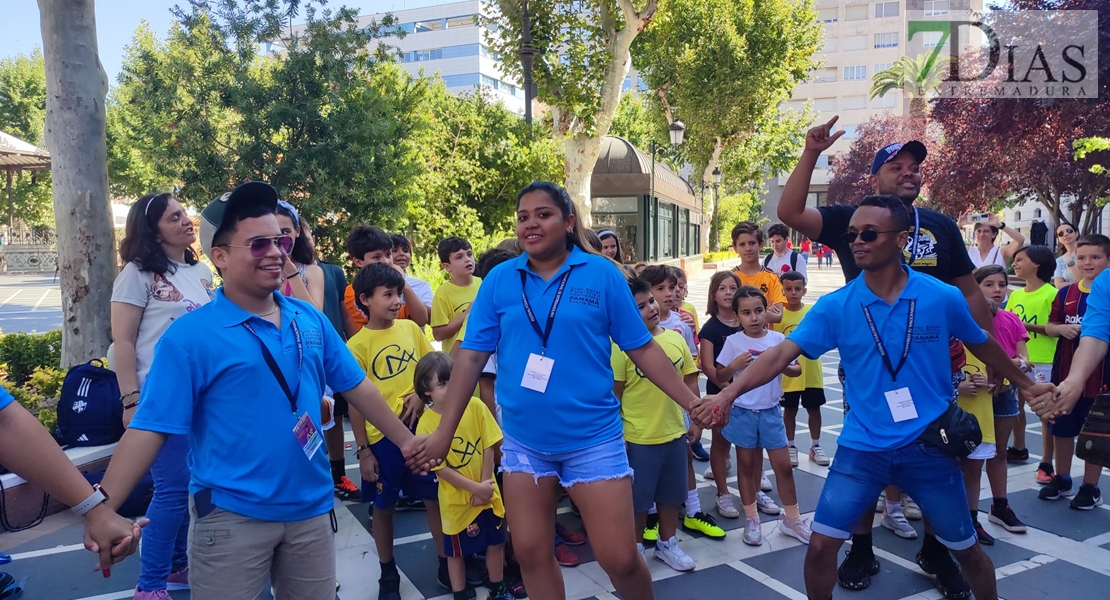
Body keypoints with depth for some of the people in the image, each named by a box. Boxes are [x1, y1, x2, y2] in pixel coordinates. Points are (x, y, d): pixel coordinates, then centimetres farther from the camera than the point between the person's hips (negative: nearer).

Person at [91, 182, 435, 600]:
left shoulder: (310, 319, 3)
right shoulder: (190, 336, -11)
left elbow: (356, 387, 10)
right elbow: (149, 428, -13)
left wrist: (406, 440, 12)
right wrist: (102, 509, -21)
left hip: (311, 508, 5)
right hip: (231, 517, -4)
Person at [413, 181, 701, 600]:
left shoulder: (602, 274, -6)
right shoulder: (499, 280, -1)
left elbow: (642, 349, -1)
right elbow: (471, 357, 0)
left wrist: (692, 401, -5)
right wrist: (445, 431, -3)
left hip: (592, 438, -2)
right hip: (523, 441, 3)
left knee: (620, 557, 2)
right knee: (531, 553, 13)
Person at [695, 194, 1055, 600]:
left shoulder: (943, 298, -8)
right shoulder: (835, 306, -9)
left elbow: (982, 346, 12)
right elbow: (781, 354, -17)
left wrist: (1024, 384, 23)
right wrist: (728, 394, -30)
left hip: (929, 446, 0)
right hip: (862, 448, 0)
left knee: (966, 549, 16)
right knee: (821, 545, -3)